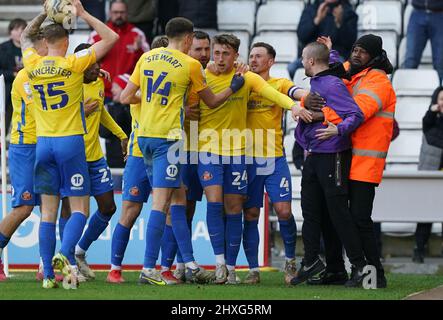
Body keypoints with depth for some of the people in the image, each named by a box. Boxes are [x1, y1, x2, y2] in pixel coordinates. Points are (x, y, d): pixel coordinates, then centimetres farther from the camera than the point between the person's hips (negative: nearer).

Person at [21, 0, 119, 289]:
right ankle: (64, 254, -24)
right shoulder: (73, 64, -8)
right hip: (70, 142, -4)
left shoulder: (33, 65, 3)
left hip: (43, 143, 4)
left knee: (48, 211, 5)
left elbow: (25, 37, 27)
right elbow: (111, 37, -2)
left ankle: (48, 273, 0)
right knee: (80, 208, 0)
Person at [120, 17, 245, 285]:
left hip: (145, 136, 7)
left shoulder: (147, 58, 9)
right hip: (167, 137, -7)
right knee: (161, 203, -8)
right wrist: (233, 88, 25)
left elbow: (126, 97, 10)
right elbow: (212, 101, 8)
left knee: (178, 198, 14)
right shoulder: (190, 65, -4)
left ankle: (190, 264, 16)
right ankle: (148, 270, -13)